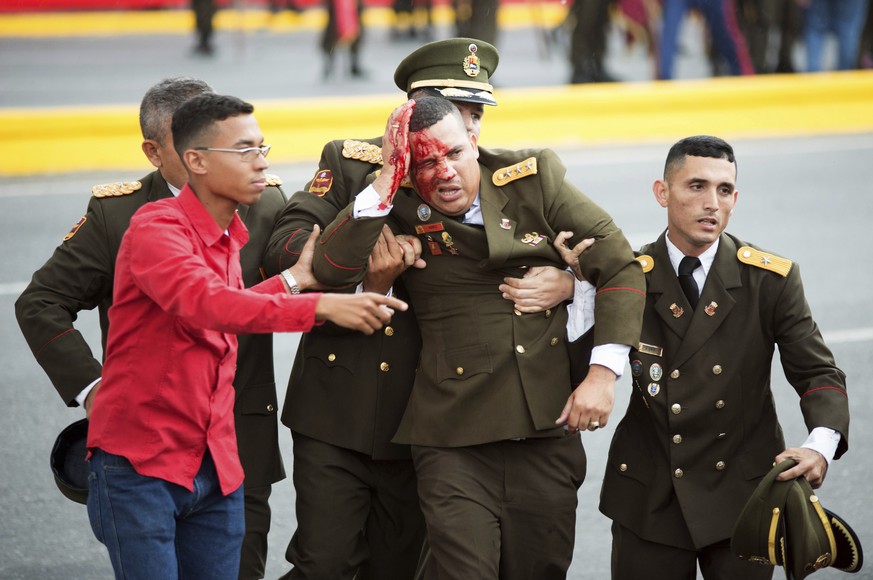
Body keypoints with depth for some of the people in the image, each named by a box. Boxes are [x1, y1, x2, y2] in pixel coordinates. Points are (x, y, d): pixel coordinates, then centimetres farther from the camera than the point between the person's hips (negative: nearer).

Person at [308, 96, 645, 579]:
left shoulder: (534, 177, 1)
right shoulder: (400, 210, -3)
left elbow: (619, 267, 4)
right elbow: (329, 269, -18)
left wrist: (602, 374, -5)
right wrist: (387, 179, -22)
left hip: (548, 425, 2)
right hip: (455, 439, -2)